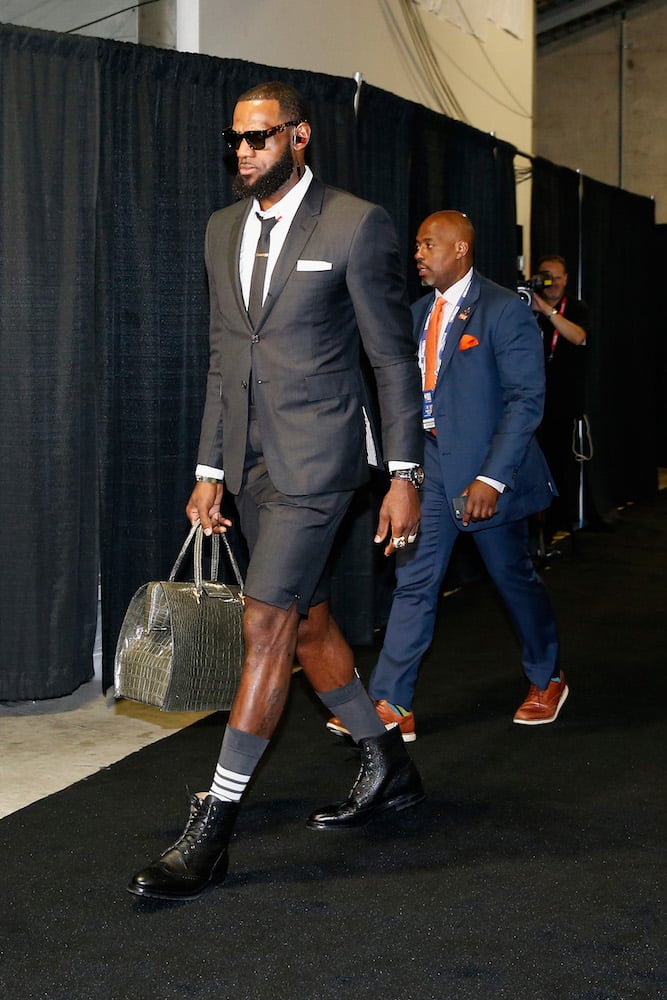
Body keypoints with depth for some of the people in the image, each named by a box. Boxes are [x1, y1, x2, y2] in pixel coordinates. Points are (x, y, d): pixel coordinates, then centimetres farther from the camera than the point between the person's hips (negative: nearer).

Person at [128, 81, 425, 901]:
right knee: (307, 626, 14)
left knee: (266, 627, -10)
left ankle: (212, 829, -3)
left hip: (315, 456, -7)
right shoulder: (223, 228, 11)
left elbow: (394, 359, -5)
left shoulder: (356, 225, -7)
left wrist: (404, 476, -7)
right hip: (252, 461, 7)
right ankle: (388, 770, 33)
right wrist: (210, 471, 13)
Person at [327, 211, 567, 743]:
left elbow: (526, 399, -16)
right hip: (432, 462, 6)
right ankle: (392, 705, 4)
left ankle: (547, 679, 32)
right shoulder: (420, 312, 10)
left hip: (486, 466, -6)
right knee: (414, 581, 2)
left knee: (515, 576, 9)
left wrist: (492, 478, -22)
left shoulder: (504, 311, -12)